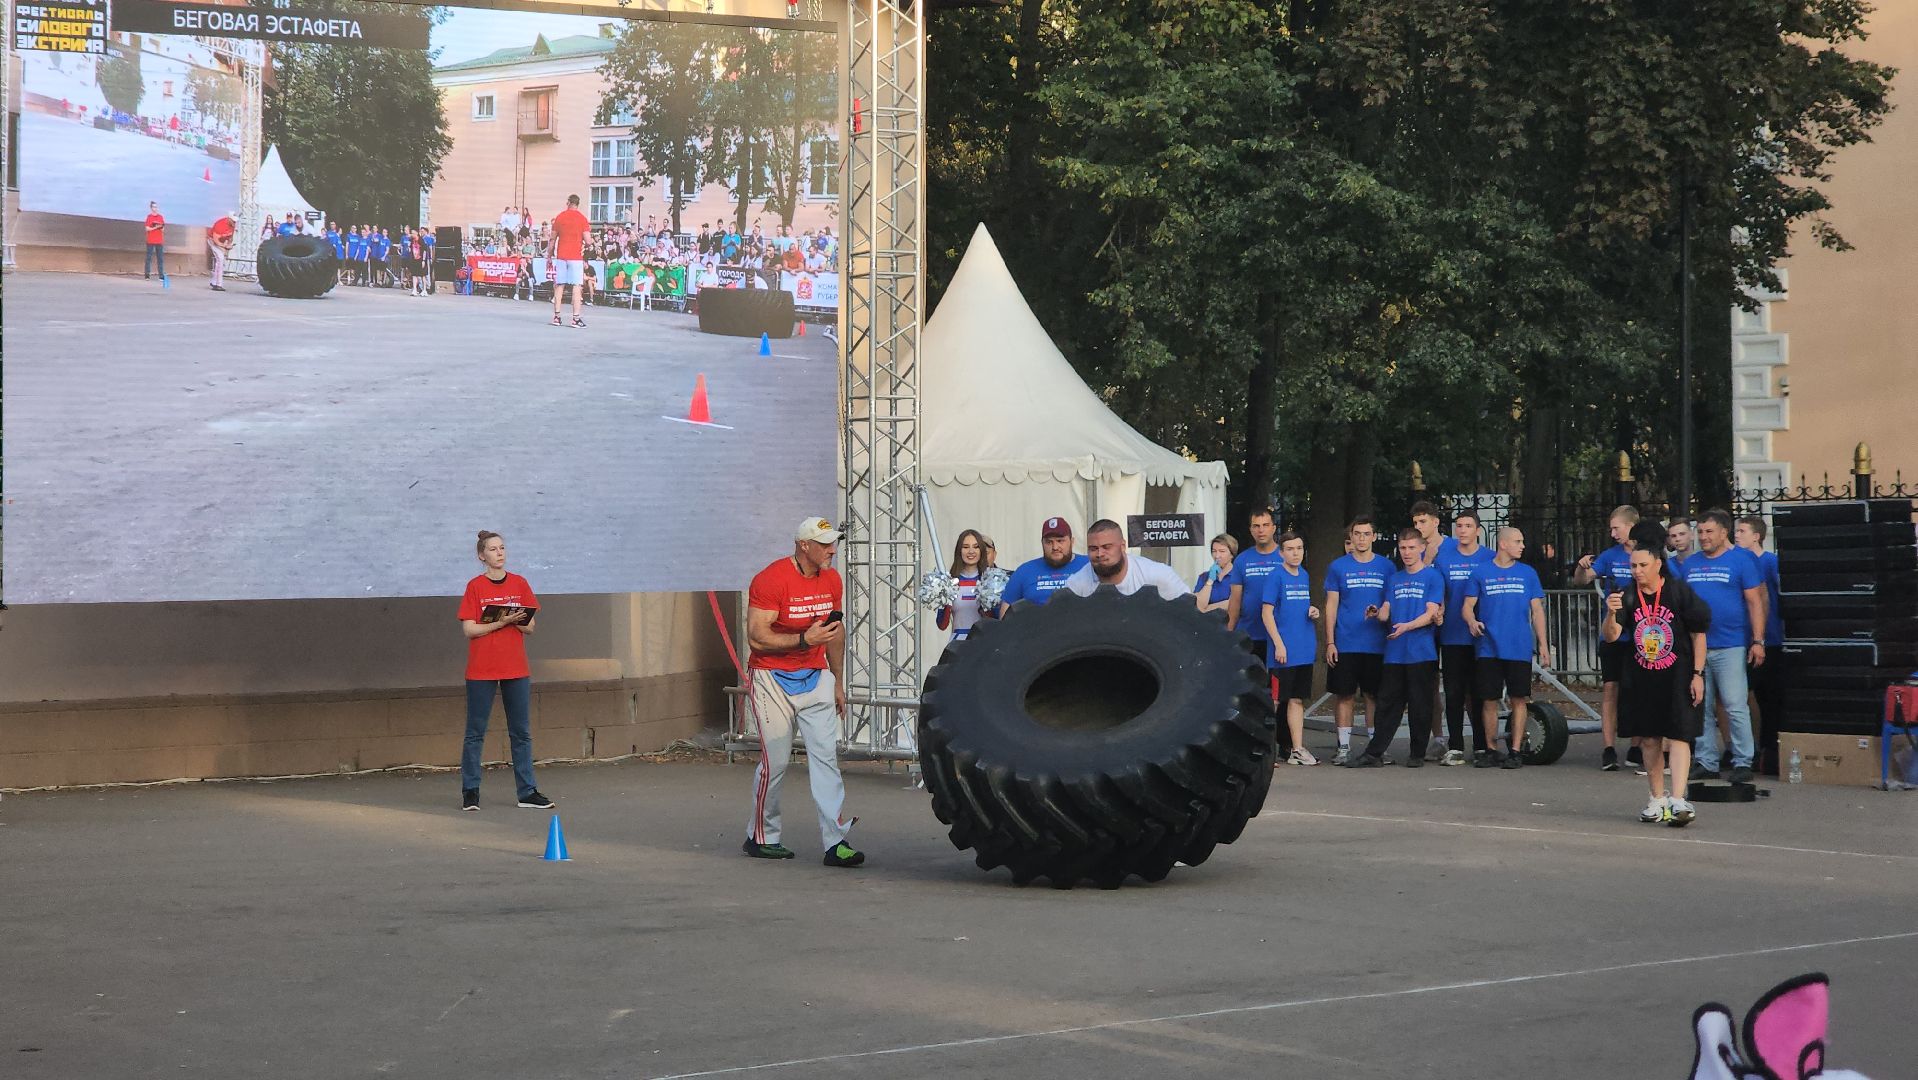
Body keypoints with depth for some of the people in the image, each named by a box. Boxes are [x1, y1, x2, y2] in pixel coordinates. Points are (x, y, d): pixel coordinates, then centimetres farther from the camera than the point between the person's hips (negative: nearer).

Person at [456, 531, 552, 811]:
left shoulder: (519, 584, 7)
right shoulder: (475, 587, -3)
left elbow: (530, 626, 6)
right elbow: (469, 630, -9)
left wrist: (514, 621, -14)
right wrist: (501, 622, -18)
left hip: (516, 669, 4)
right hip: (481, 670, -4)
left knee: (521, 733, 6)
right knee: (475, 733, 2)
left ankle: (527, 792, 10)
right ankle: (470, 792, 8)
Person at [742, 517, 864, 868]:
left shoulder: (832, 580, 6)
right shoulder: (771, 580, -15)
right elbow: (756, 637, -19)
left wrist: (837, 682, 20)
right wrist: (804, 639, -27)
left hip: (816, 678, 5)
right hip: (774, 680, -5)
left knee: (826, 756, -5)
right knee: (775, 760, -2)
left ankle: (835, 842, -8)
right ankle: (761, 837, 15)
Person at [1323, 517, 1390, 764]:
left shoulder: (1386, 566, 7)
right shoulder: (1338, 566, 4)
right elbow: (1331, 605, 3)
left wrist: (1380, 612, -12)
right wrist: (1330, 642, -4)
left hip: (1377, 644, 1)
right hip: (1345, 644, -1)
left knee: (1375, 695, 4)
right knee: (1344, 695, 1)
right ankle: (1344, 747, 6)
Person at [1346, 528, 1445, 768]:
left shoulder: (1432, 577, 2)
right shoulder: (1394, 579, 17)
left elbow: (1431, 613, -7)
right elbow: (1386, 611, 13)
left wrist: (1407, 626, -22)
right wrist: (1377, 614, -11)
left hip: (1421, 652, -4)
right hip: (1394, 652, 4)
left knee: (1420, 705, 1)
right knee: (1388, 703, 3)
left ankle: (1417, 754, 9)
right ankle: (1374, 753, 3)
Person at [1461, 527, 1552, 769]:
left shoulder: (1528, 573, 9)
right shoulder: (1481, 573, 5)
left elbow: (1537, 610, 10)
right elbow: (1467, 606, 4)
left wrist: (1543, 644, 4)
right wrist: (1472, 621, -18)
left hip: (1519, 648, 1)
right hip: (1489, 647, -1)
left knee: (1519, 699, -1)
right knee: (1489, 700, 1)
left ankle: (1516, 750, 4)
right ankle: (1491, 751, 11)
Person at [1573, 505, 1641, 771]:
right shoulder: (1610, 555, 6)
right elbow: (1579, 582, 7)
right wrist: (1582, 567, -14)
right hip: (1612, 636, 2)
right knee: (1610, 689, -2)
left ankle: (1637, 747, 13)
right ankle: (1609, 750, -2)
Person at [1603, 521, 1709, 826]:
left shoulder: (1679, 591, -9)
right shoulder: (1627, 596, -3)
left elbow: (1698, 633, -3)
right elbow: (1609, 636, -10)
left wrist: (1697, 674, -6)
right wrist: (1611, 614, -30)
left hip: (1677, 675, -4)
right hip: (1640, 678, 4)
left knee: (1678, 735, -12)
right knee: (1648, 740, 9)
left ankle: (1678, 800, -18)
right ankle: (1657, 800, 21)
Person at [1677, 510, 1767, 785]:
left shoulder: (1741, 560, -1)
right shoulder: (1690, 564, 15)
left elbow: (1755, 602, -4)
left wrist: (1758, 641, -11)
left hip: (1730, 647, -6)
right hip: (1695, 646, 6)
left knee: (1736, 706, -7)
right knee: (1700, 708, 8)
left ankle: (1743, 762, -2)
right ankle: (1706, 761, 15)